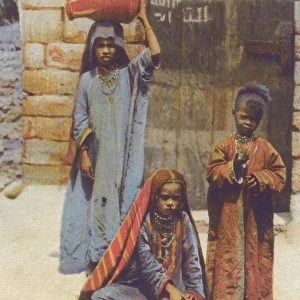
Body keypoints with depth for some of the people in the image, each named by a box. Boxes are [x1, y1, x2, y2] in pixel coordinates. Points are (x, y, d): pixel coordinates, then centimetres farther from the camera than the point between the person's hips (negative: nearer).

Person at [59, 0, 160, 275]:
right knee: (98, 203, 5)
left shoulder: (129, 74, 2)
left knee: (122, 202, 2)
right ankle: (96, 259, 16)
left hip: (123, 155, 0)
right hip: (97, 156, 1)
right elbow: (80, 120, 3)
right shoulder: (87, 80, 4)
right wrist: (83, 154, -3)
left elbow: (154, 56, -15)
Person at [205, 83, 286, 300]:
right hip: (229, 215, -1)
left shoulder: (265, 148, 5)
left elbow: (280, 175, 4)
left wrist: (261, 178, -13)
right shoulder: (225, 146, 1)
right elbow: (213, 174, -6)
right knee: (229, 258, 1)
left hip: (256, 216, 1)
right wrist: (234, 165, -19)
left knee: (256, 258, 6)